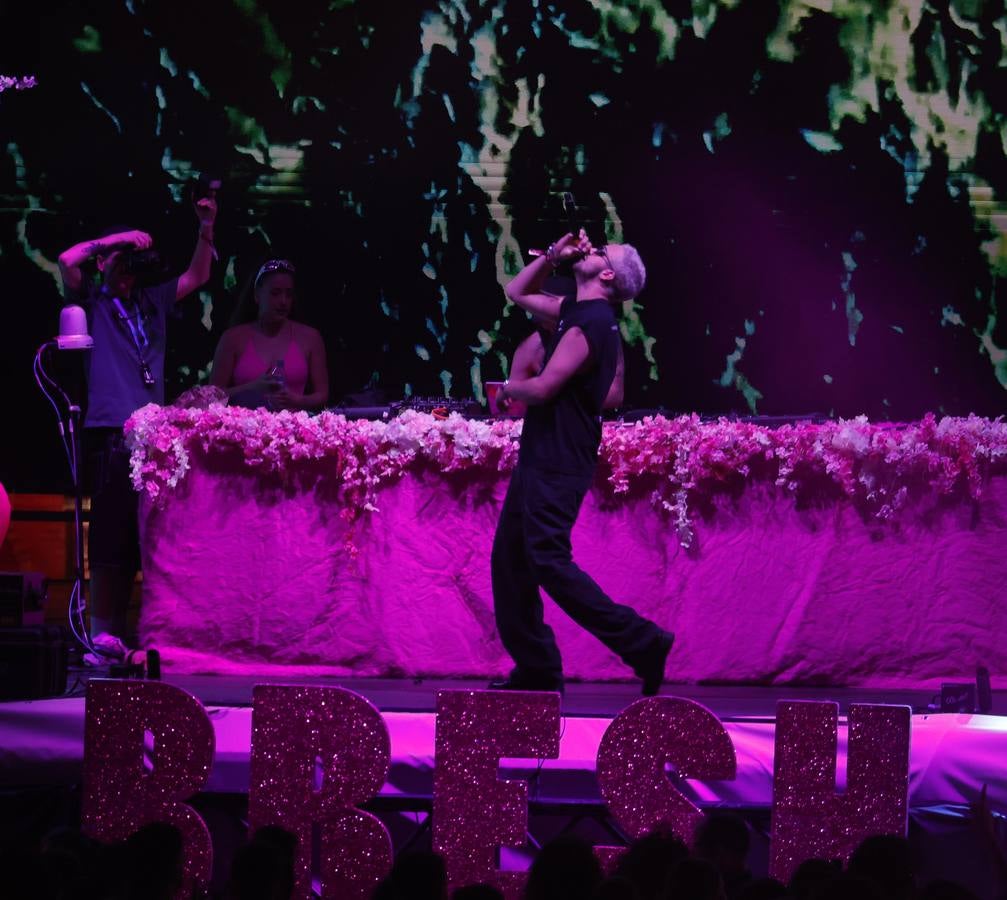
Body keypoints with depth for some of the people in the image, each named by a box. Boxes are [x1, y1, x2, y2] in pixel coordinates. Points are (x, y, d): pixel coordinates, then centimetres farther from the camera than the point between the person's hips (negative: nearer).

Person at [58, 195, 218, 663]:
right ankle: (103, 634, -7)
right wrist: (116, 239, -4)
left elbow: (197, 276, 24)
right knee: (110, 536, -9)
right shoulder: (93, 300, 6)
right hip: (110, 432, -5)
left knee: (143, 536, 4)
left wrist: (206, 232, 10)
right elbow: (67, 261, -10)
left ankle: (119, 629, 9)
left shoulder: (153, 300, 19)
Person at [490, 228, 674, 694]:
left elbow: (543, 388, -22)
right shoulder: (574, 311, 14)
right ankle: (535, 666, 13)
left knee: (548, 561, -13)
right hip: (539, 458, 10)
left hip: (559, 464, -10)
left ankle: (641, 642, -11)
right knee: (509, 558, 10)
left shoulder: (590, 324, -17)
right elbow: (518, 292, 29)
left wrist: (508, 388, 0)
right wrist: (553, 255, 13)